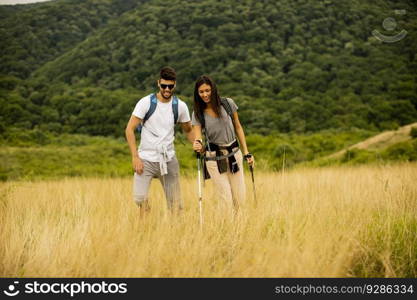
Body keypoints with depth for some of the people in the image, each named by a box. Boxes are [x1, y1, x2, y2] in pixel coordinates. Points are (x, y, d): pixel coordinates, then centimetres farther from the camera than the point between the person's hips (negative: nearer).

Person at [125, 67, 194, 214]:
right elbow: (129, 129, -7)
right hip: (146, 158, -3)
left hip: (169, 159, 3)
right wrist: (135, 157, -14)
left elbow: (188, 130, 17)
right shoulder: (146, 102, -7)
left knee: (175, 203, 3)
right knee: (140, 197, -17)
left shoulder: (180, 106, 2)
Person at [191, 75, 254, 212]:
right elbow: (198, 138, -10)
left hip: (234, 154, 1)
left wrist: (247, 153, 6)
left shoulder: (228, 104, -1)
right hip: (214, 158, -1)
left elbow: (238, 128, 8)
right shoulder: (198, 113, -3)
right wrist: (198, 146, -34)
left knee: (240, 199, 1)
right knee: (226, 201, -8)